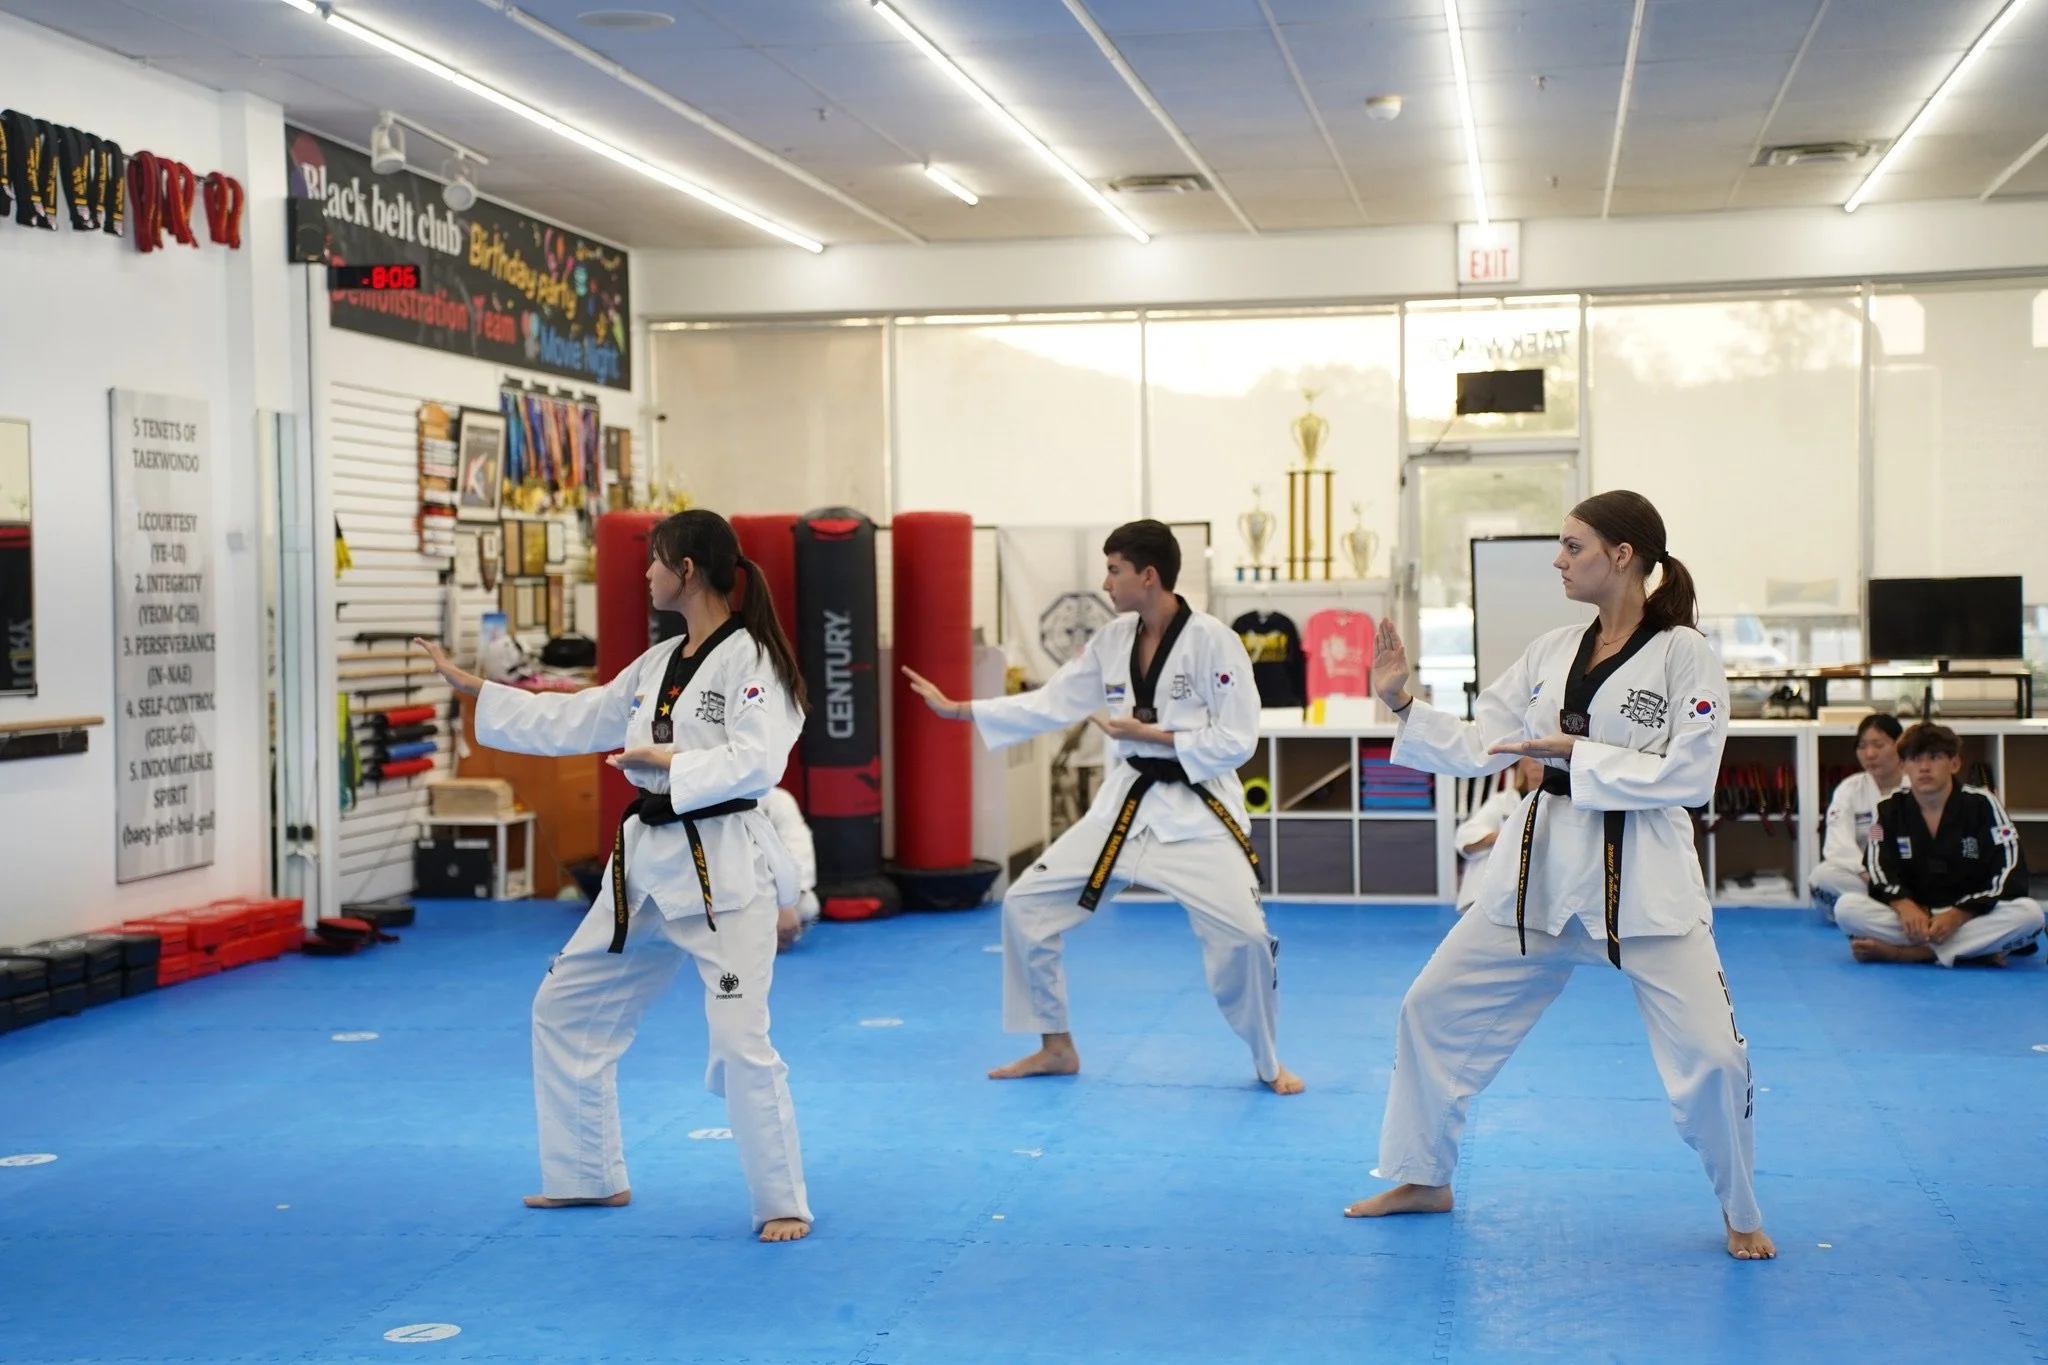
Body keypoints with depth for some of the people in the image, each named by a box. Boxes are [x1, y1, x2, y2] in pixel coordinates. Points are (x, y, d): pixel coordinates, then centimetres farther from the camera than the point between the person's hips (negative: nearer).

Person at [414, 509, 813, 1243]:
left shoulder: (749, 657, -11)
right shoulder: (658, 664, 13)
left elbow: (757, 761, -22)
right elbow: (572, 722, 18)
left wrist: (669, 762, -21)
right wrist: (475, 690, 21)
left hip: (722, 866, -9)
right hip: (646, 860, 9)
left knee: (740, 1038, -14)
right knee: (565, 1009, 15)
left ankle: (782, 1204, 3)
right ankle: (592, 1176, 29)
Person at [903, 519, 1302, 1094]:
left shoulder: (1211, 640, -15)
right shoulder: (1113, 640, 4)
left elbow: (1236, 741, -15)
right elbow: (1050, 703, 7)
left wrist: (1151, 735, -16)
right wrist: (955, 709, 5)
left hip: (1197, 813, -6)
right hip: (1124, 806, 6)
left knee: (1243, 933, -20)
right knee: (1026, 906, 3)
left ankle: (1268, 1064, 7)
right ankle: (1056, 1046, 20)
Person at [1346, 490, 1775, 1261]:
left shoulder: (1682, 654, -9)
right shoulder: (1552, 652, 7)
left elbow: (1687, 777, -15)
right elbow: (1478, 748, 8)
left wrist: (1576, 753, -18)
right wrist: (1402, 705, -1)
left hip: (1643, 878, -6)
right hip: (1542, 866, 6)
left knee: (1709, 1056, -11)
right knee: (1434, 1009, 8)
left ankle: (1740, 1213, 17)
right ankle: (1424, 1180, 26)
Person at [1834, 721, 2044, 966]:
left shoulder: (1981, 805, -4)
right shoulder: (1890, 810, 3)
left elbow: (2010, 873, -10)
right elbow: (1879, 869, -5)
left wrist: (1957, 916, -22)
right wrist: (1904, 906, -27)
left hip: (1971, 916, -1)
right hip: (1912, 915, 1)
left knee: (2029, 913, -32)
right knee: (1846, 907, -26)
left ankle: (1900, 953, -33)